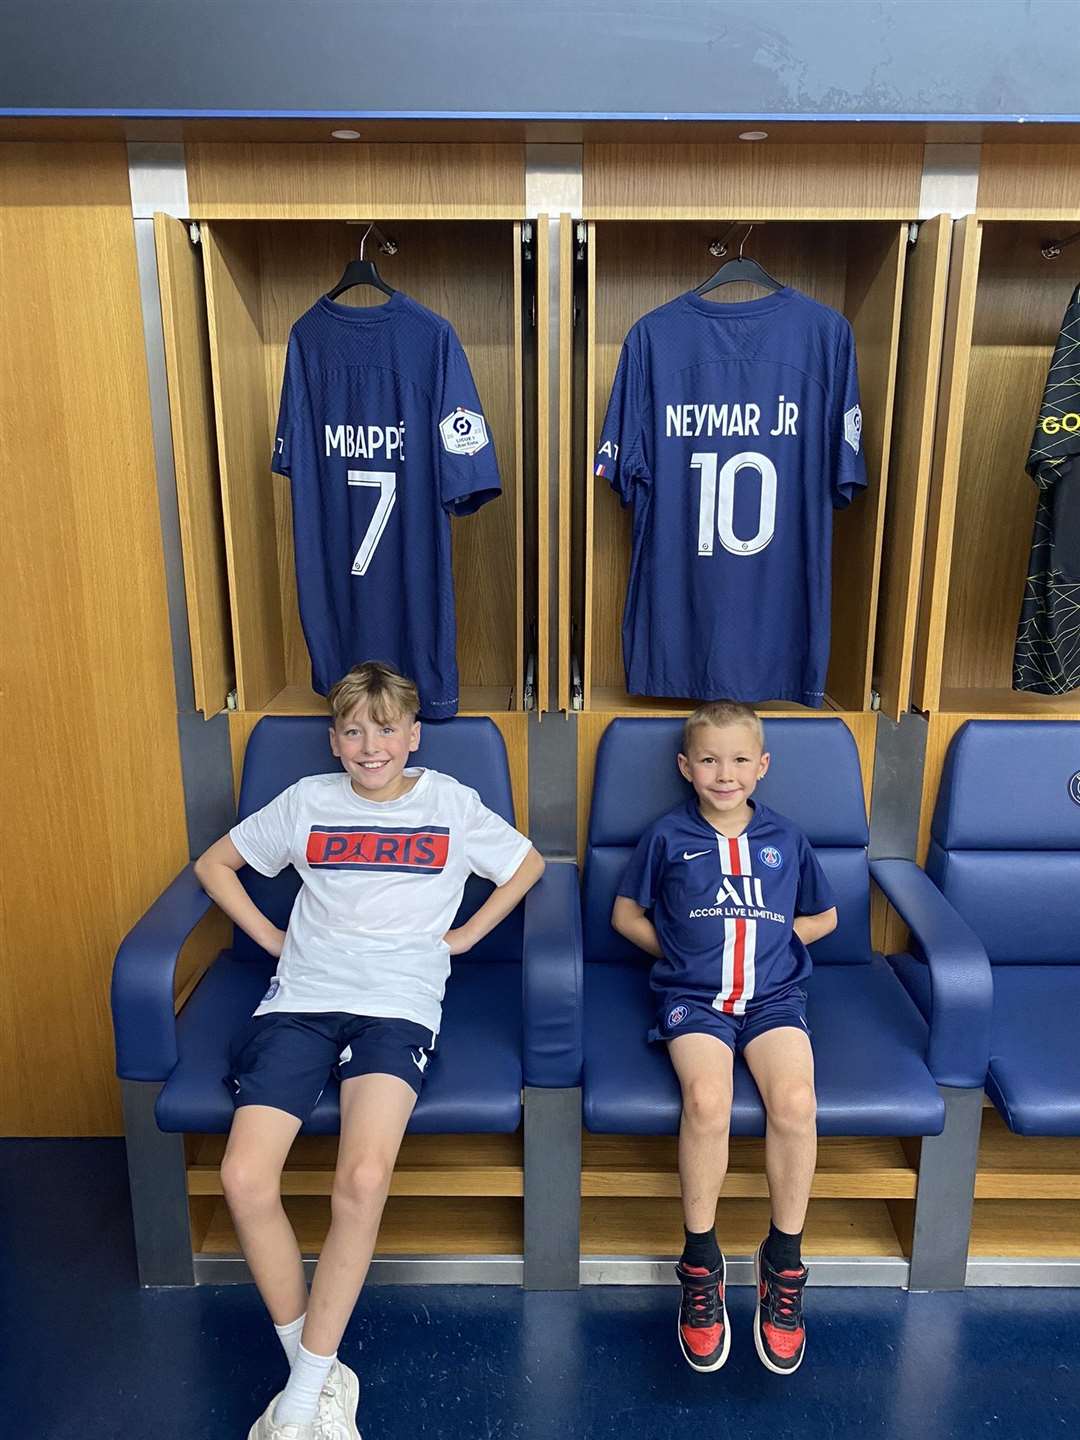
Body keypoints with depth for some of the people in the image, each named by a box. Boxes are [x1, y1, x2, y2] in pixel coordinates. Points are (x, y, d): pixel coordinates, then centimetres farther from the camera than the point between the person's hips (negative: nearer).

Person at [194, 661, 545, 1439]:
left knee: (363, 1180, -26)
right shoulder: (307, 801, 13)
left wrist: (465, 934, 12)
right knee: (246, 1178, -19)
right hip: (301, 1000, 2)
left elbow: (528, 863, 21)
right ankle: (318, 1375, 3)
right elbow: (215, 862, 23)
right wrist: (271, 936, 12)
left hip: (397, 1005, -2)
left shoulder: (451, 803, 10)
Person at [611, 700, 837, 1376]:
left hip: (774, 992, 2)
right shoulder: (668, 836, 8)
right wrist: (682, 949, 3)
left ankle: (784, 1261, -2)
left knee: (795, 1100, -26)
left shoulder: (785, 838, 13)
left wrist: (769, 938, 8)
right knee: (708, 1101, -29)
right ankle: (701, 1262, -7)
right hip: (693, 996, -1)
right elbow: (626, 913, 16)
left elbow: (824, 916, 24)